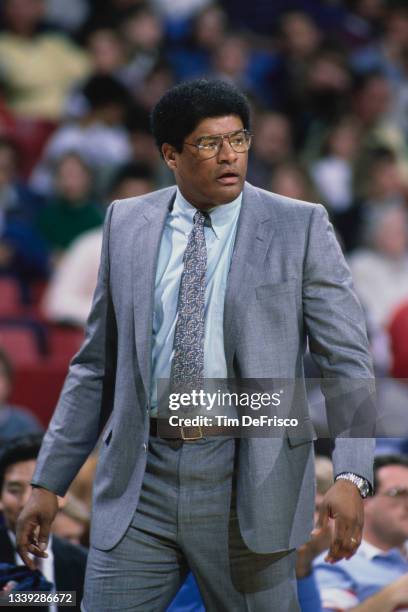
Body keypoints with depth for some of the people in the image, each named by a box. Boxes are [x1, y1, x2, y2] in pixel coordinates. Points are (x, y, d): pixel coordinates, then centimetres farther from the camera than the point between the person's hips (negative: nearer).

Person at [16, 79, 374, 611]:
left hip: (248, 484, -2)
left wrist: (350, 477, -18)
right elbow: (96, 366, 14)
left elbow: (347, 362, -4)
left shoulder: (301, 228, -1)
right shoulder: (126, 224, 8)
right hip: (142, 478, 2)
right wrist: (48, 482, 10)